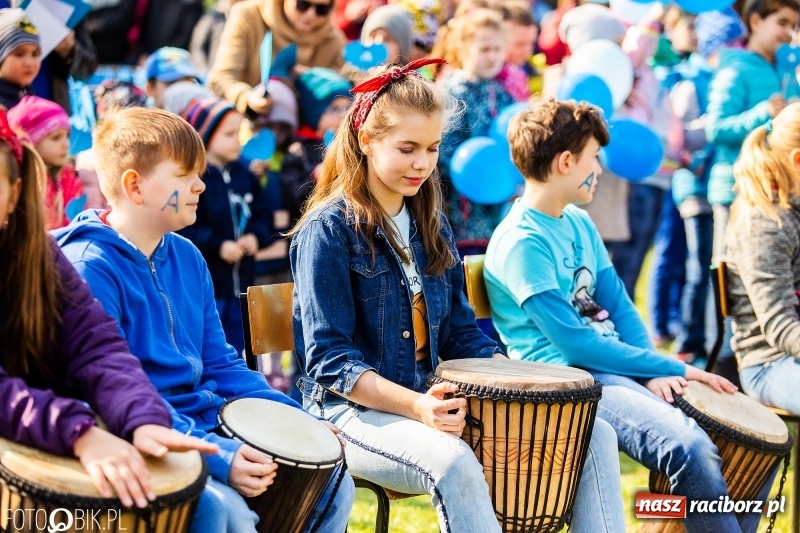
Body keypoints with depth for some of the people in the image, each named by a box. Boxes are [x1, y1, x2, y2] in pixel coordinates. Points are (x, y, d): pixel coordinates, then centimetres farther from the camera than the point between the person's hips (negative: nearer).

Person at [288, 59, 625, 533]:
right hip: (354, 409, -7)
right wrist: (415, 405, -30)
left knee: (592, 435, -6)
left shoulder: (431, 224, 12)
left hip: (435, 400, 7)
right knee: (452, 461, -39)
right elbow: (330, 361, -15)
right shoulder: (329, 230, -9)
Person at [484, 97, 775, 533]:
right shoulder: (521, 243, -13)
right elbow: (575, 345, -16)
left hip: (618, 367, 9)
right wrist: (672, 367, -13)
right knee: (690, 446, -32)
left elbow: (618, 307, 13)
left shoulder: (579, 223, 14)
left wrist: (653, 372, -6)